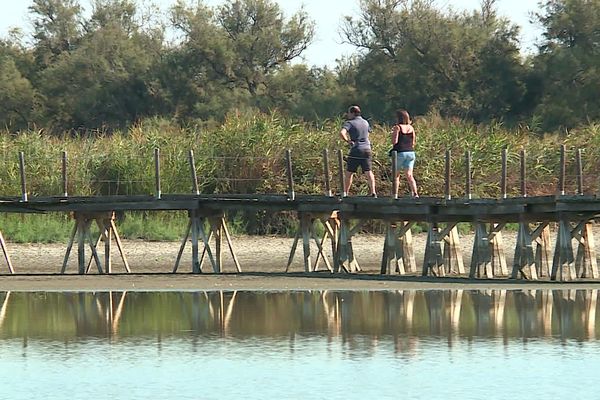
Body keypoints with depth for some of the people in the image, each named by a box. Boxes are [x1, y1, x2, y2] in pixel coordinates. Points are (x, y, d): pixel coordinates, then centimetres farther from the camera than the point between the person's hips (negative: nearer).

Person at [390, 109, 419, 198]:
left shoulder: (397, 127, -8)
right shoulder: (411, 128, 7)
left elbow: (394, 142, -14)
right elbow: (414, 142, 11)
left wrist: (393, 133, 4)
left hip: (400, 153, -4)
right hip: (410, 153, 4)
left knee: (396, 175, 11)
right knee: (409, 175, -1)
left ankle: (395, 193, 10)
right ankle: (415, 193, -18)